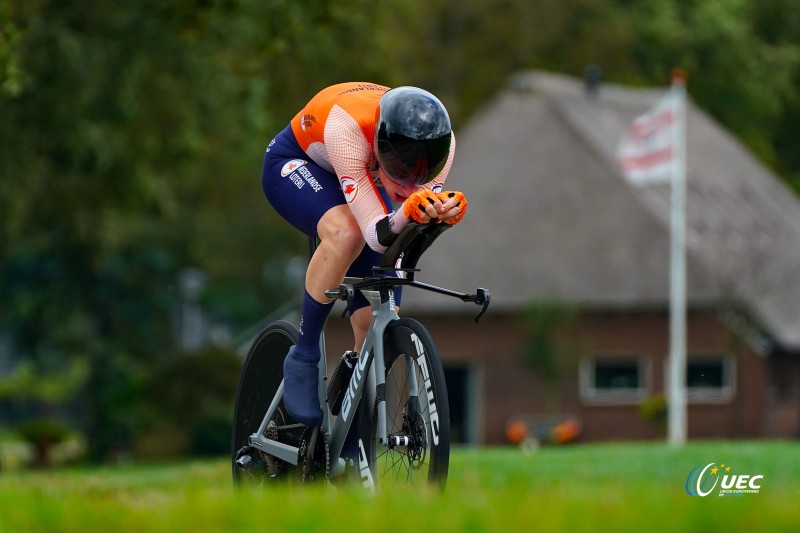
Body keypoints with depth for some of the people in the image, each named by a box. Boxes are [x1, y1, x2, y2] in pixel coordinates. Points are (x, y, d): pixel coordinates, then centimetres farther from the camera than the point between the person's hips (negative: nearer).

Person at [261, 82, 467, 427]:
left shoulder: (440, 141, -30)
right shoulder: (346, 127, -43)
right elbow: (376, 235, -44)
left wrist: (440, 213, -49)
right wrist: (406, 214, -65)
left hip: (360, 181, 5)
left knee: (374, 321, -9)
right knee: (346, 233, -39)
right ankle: (303, 358, -20)